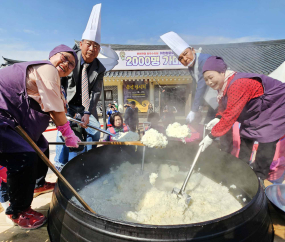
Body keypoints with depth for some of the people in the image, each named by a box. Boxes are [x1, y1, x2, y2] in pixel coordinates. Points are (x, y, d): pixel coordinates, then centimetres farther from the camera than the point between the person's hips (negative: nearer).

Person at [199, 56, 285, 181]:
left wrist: (212, 136, -32)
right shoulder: (223, 85, -6)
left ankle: (259, 176, 3)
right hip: (257, 110, 9)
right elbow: (225, 108, 4)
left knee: (266, 140, -14)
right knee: (245, 135, 11)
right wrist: (218, 118, -17)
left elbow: (230, 115, -38)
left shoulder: (238, 84, -38)